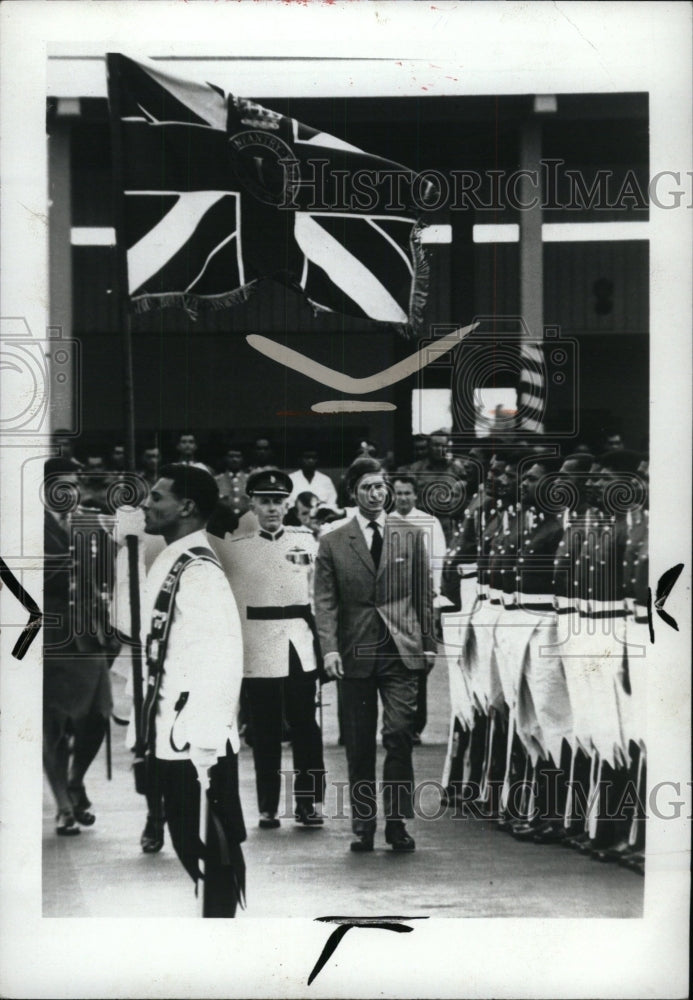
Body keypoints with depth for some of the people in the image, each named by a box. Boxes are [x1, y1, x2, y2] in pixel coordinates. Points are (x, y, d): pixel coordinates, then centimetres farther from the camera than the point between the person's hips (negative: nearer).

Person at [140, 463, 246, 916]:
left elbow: (221, 659, -22)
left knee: (211, 849, -1)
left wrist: (202, 739, -23)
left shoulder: (200, 571, -17)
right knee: (188, 845, 15)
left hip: (196, 742, -9)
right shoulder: (170, 564, 11)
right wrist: (154, 727, 14)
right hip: (172, 738, 9)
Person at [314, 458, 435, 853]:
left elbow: (424, 594, 12)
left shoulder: (411, 535, 10)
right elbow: (325, 601, 3)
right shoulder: (333, 543, 6)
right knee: (359, 743, 3)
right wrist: (330, 648, -8)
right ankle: (363, 825, 10)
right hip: (356, 653, 0)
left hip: (402, 651, 0)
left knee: (399, 735, -8)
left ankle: (397, 821, -1)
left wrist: (429, 643, 8)